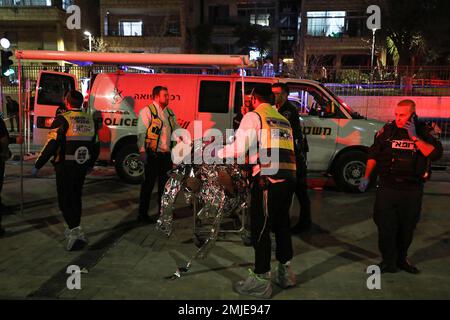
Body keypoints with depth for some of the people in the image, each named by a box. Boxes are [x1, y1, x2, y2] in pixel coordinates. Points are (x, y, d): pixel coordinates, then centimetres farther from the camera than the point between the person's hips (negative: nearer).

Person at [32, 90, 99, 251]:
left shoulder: (63, 119, -13)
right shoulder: (90, 120, 8)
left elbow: (51, 145, -17)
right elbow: (95, 145, 16)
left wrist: (37, 166, -10)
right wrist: (90, 164, 29)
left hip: (65, 167, -6)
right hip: (82, 167, 6)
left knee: (65, 201, 0)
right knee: (76, 198, 19)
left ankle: (76, 232, -13)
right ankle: (74, 229, 31)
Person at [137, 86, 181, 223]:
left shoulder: (170, 112, 15)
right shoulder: (147, 111, -6)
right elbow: (141, 132, -11)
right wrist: (142, 151, -18)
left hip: (167, 154, 7)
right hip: (153, 154, -7)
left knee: (165, 184, 13)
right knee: (148, 184, -1)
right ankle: (143, 214, 9)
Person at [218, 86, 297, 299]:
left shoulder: (253, 116, 1)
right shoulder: (283, 120, 21)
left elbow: (239, 148, -11)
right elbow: (283, 150, 17)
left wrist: (216, 153, 3)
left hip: (267, 180, -7)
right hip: (288, 179, 7)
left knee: (260, 229, 0)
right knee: (281, 225, 19)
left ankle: (261, 281, 6)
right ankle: (285, 272, 31)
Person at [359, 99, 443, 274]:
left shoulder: (423, 131, -1)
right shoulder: (387, 130, -1)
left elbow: (435, 154, -16)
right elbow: (373, 154, 6)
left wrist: (414, 137, -22)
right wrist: (366, 177, 3)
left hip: (413, 189, 1)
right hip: (387, 187, 0)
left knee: (407, 228, 14)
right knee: (386, 227, 0)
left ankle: (401, 259, 33)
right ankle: (388, 262, 14)